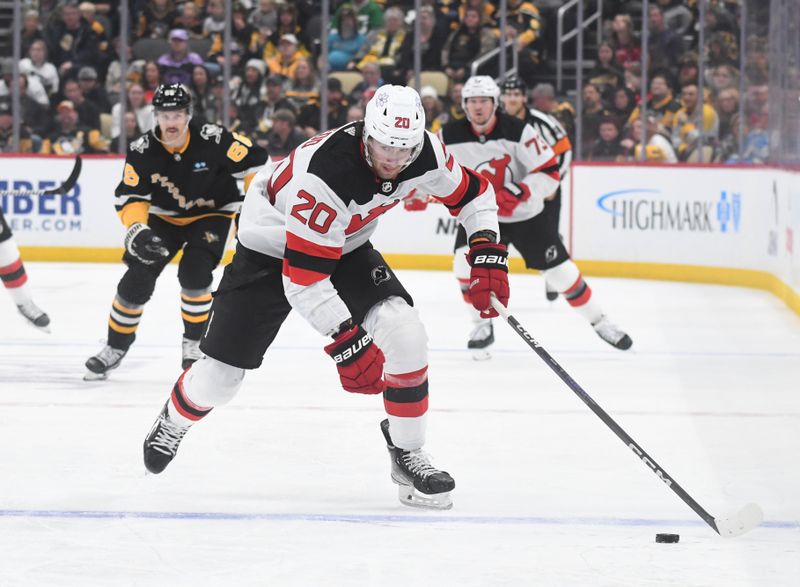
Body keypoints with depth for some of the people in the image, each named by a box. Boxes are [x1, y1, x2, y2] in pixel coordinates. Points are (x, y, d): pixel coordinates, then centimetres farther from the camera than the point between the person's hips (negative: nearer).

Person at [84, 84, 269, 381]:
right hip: (166, 217, 2)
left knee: (193, 273, -25)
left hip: (212, 213, -2)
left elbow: (253, 159, -13)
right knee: (137, 279, -8)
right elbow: (130, 197, -17)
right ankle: (115, 348, 10)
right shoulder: (142, 151, -19)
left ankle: (194, 343, -4)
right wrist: (137, 230, -34)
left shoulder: (213, 140, -25)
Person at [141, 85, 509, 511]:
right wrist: (347, 343, -40)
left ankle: (408, 456, -2)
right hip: (271, 247, -5)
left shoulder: (425, 153, -22)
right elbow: (303, 279, -38)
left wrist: (487, 253, -16)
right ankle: (174, 421, 36)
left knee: (404, 333, -18)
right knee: (221, 374, 0)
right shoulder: (325, 174, -41)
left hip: (345, 246, 5)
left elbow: (473, 192, -1)